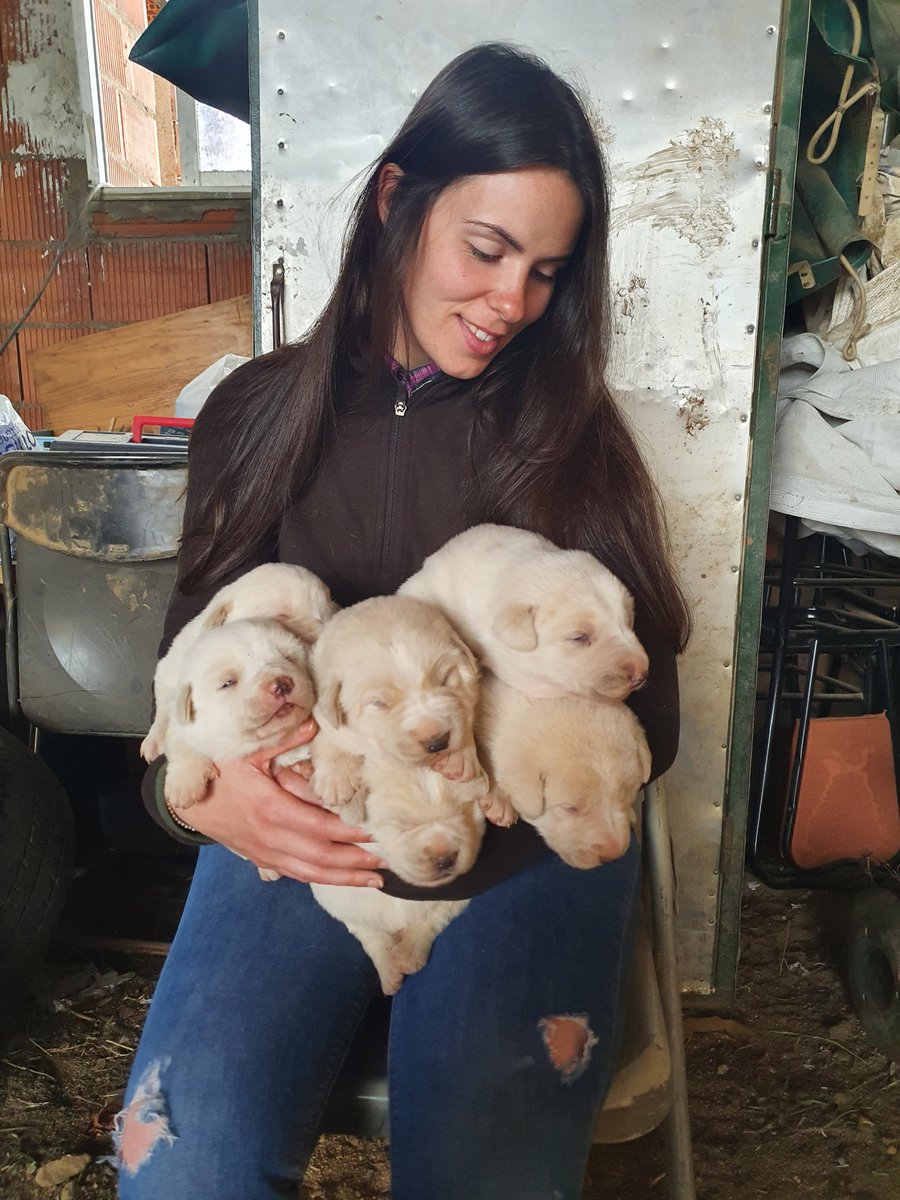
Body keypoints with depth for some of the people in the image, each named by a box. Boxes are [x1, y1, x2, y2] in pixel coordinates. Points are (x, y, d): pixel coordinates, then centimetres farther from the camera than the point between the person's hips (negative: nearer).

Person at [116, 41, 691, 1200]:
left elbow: (644, 709, 2)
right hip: (292, 843, 1)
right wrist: (198, 786, -13)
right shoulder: (259, 412, 7)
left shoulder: (572, 434, 5)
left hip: (526, 854, 0)